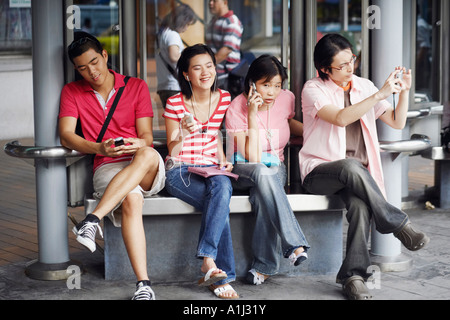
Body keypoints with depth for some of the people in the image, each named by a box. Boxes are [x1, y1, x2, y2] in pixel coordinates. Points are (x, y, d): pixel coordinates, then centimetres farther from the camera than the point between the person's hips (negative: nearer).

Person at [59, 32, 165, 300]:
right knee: (131, 198, -36)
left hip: (149, 171, 1)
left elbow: (147, 136, 4)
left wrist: (139, 144, -22)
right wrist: (100, 149, -20)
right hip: (107, 168, -1)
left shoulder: (136, 87, 12)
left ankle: (93, 220, -45)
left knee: (148, 155, -38)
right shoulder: (72, 92, 12)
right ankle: (144, 285, -41)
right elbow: (66, 136, -1)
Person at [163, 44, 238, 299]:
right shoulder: (175, 104, -4)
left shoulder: (224, 99, 7)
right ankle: (222, 276, -30)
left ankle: (208, 261, -36)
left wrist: (222, 161, 7)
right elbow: (172, 152, -1)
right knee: (220, 200, -33)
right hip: (180, 171, -3)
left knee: (223, 185, -36)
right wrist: (183, 134, -22)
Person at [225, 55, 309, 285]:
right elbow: (252, 158, -23)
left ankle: (264, 265, -30)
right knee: (262, 173, -40)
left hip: (275, 167, 3)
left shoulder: (286, 99, -4)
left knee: (262, 194, -35)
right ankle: (294, 244, -45)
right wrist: (252, 115, -28)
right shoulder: (237, 108, -16)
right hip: (243, 171, -2)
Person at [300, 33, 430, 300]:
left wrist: (404, 91, -5)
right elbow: (341, 118, -20)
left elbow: (397, 122, 12)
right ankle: (399, 225, -26)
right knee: (352, 166, -38)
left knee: (361, 204, -32)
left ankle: (353, 276, -29)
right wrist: (381, 94, -21)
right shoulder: (313, 89, -2)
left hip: (357, 174, 3)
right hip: (319, 172, -3)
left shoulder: (364, 87, 13)